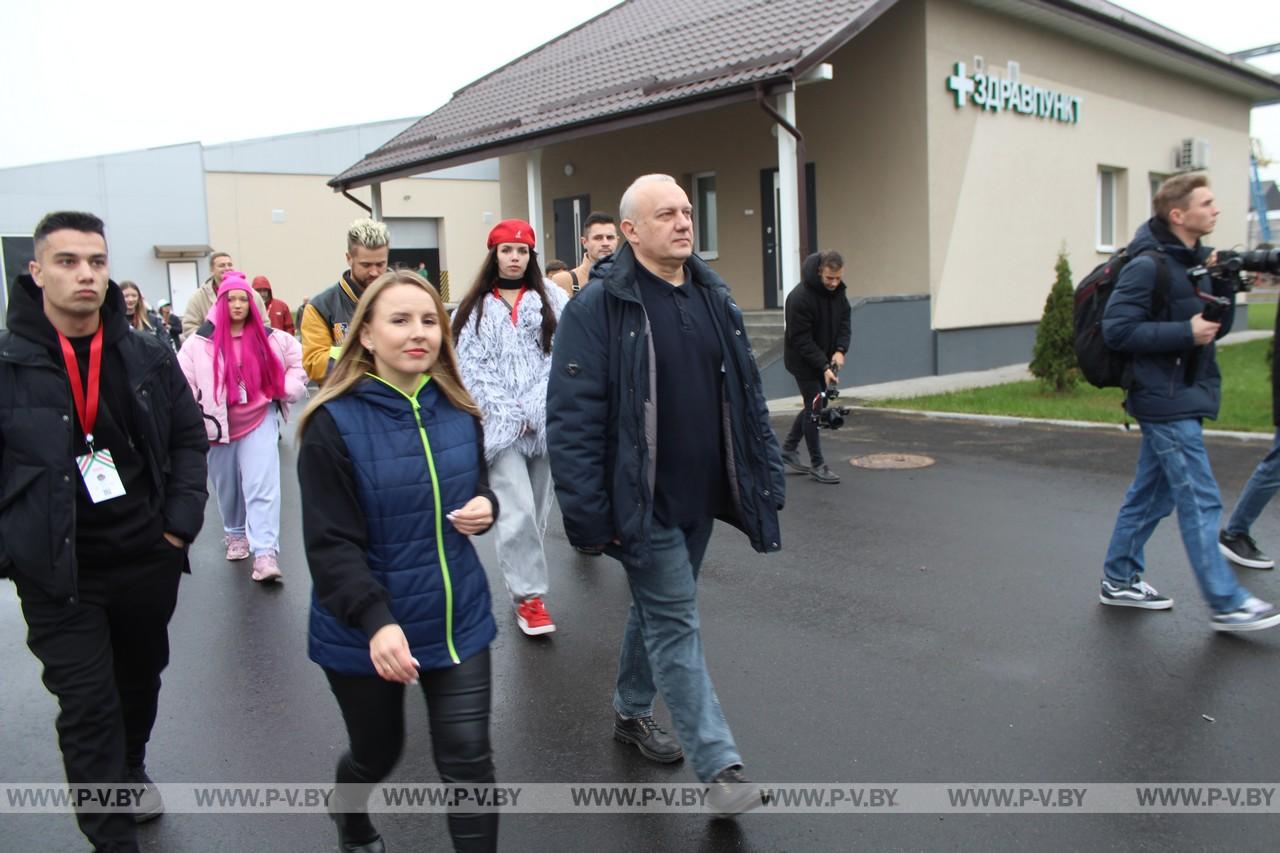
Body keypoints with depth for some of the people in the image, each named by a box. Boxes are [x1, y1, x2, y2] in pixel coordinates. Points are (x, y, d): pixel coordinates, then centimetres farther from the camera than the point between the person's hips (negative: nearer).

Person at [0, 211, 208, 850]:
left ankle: (130, 773, 51)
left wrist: (183, 519, -3)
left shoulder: (149, 358, -1)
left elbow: (189, 437, 7)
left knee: (140, 681, 24)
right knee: (88, 710, -1)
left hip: (148, 559, 4)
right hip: (58, 572, -4)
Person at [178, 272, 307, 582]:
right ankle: (236, 534, 41)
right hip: (219, 426, 1)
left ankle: (265, 554, -16)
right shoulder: (200, 341, -5)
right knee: (227, 488, 16)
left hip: (259, 421, -1)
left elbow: (298, 359, 13)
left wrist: (290, 389, 2)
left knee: (262, 488, -12)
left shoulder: (268, 338, -2)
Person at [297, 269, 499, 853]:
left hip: (457, 619, 3)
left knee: (468, 760, 0)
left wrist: (485, 506, -8)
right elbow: (330, 543, -19)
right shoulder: (334, 422, -15)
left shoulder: (459, 413, 0)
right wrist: (376, 621, -31)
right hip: (365, 630, -3)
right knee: (378, 751, 19)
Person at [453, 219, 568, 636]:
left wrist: (535, 409, -9)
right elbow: (471, 367, 2)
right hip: (499, 424, -2)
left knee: (536, 511, 8)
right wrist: (510, 414, -7)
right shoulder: (474, 308, 8)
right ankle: (529, 596, -2)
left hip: (544, 422, 2)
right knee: (518, 512, -11)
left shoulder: (551, 299, 9)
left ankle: (524, 579, 25)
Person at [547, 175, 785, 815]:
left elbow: (746, 395, 13)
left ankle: (631, 710, 41)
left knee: (658, 608, 21)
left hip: (700, 496, 7)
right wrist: (589, 513, -19)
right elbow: (572, 417, -16)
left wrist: (765, 475, 10)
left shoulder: (713, 296, 8)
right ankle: (720, 767, 6)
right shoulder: (598, 306, -13)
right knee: (675, 623, -2)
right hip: (641, 502, -7)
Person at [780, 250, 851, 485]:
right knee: (814, 406, -5)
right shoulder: (800, 297, -27)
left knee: (816, 404, 14)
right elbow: (802, 340, -24)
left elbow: (844, 320, 4)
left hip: (824, 358, 8)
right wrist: (824, 367, -28)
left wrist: (840, 349, -13)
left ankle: (788, 450, 28)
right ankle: (817, 464, 5)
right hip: (803, 360, -7)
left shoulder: (837, 290, -4)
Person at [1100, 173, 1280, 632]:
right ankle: (1226, 604, 3)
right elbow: (1117, 329, -21)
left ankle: (1119, 580, 25)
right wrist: (1186, 333, -21)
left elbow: (1217, 329, 15)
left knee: (1151, 495, 15)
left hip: (1183, 397, 9)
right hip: (1166, 401, -9)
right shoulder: (1148, 266, -15)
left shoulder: (1196, 262, 12)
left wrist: (1224, 286, -2)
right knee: (1200, 501, -5)